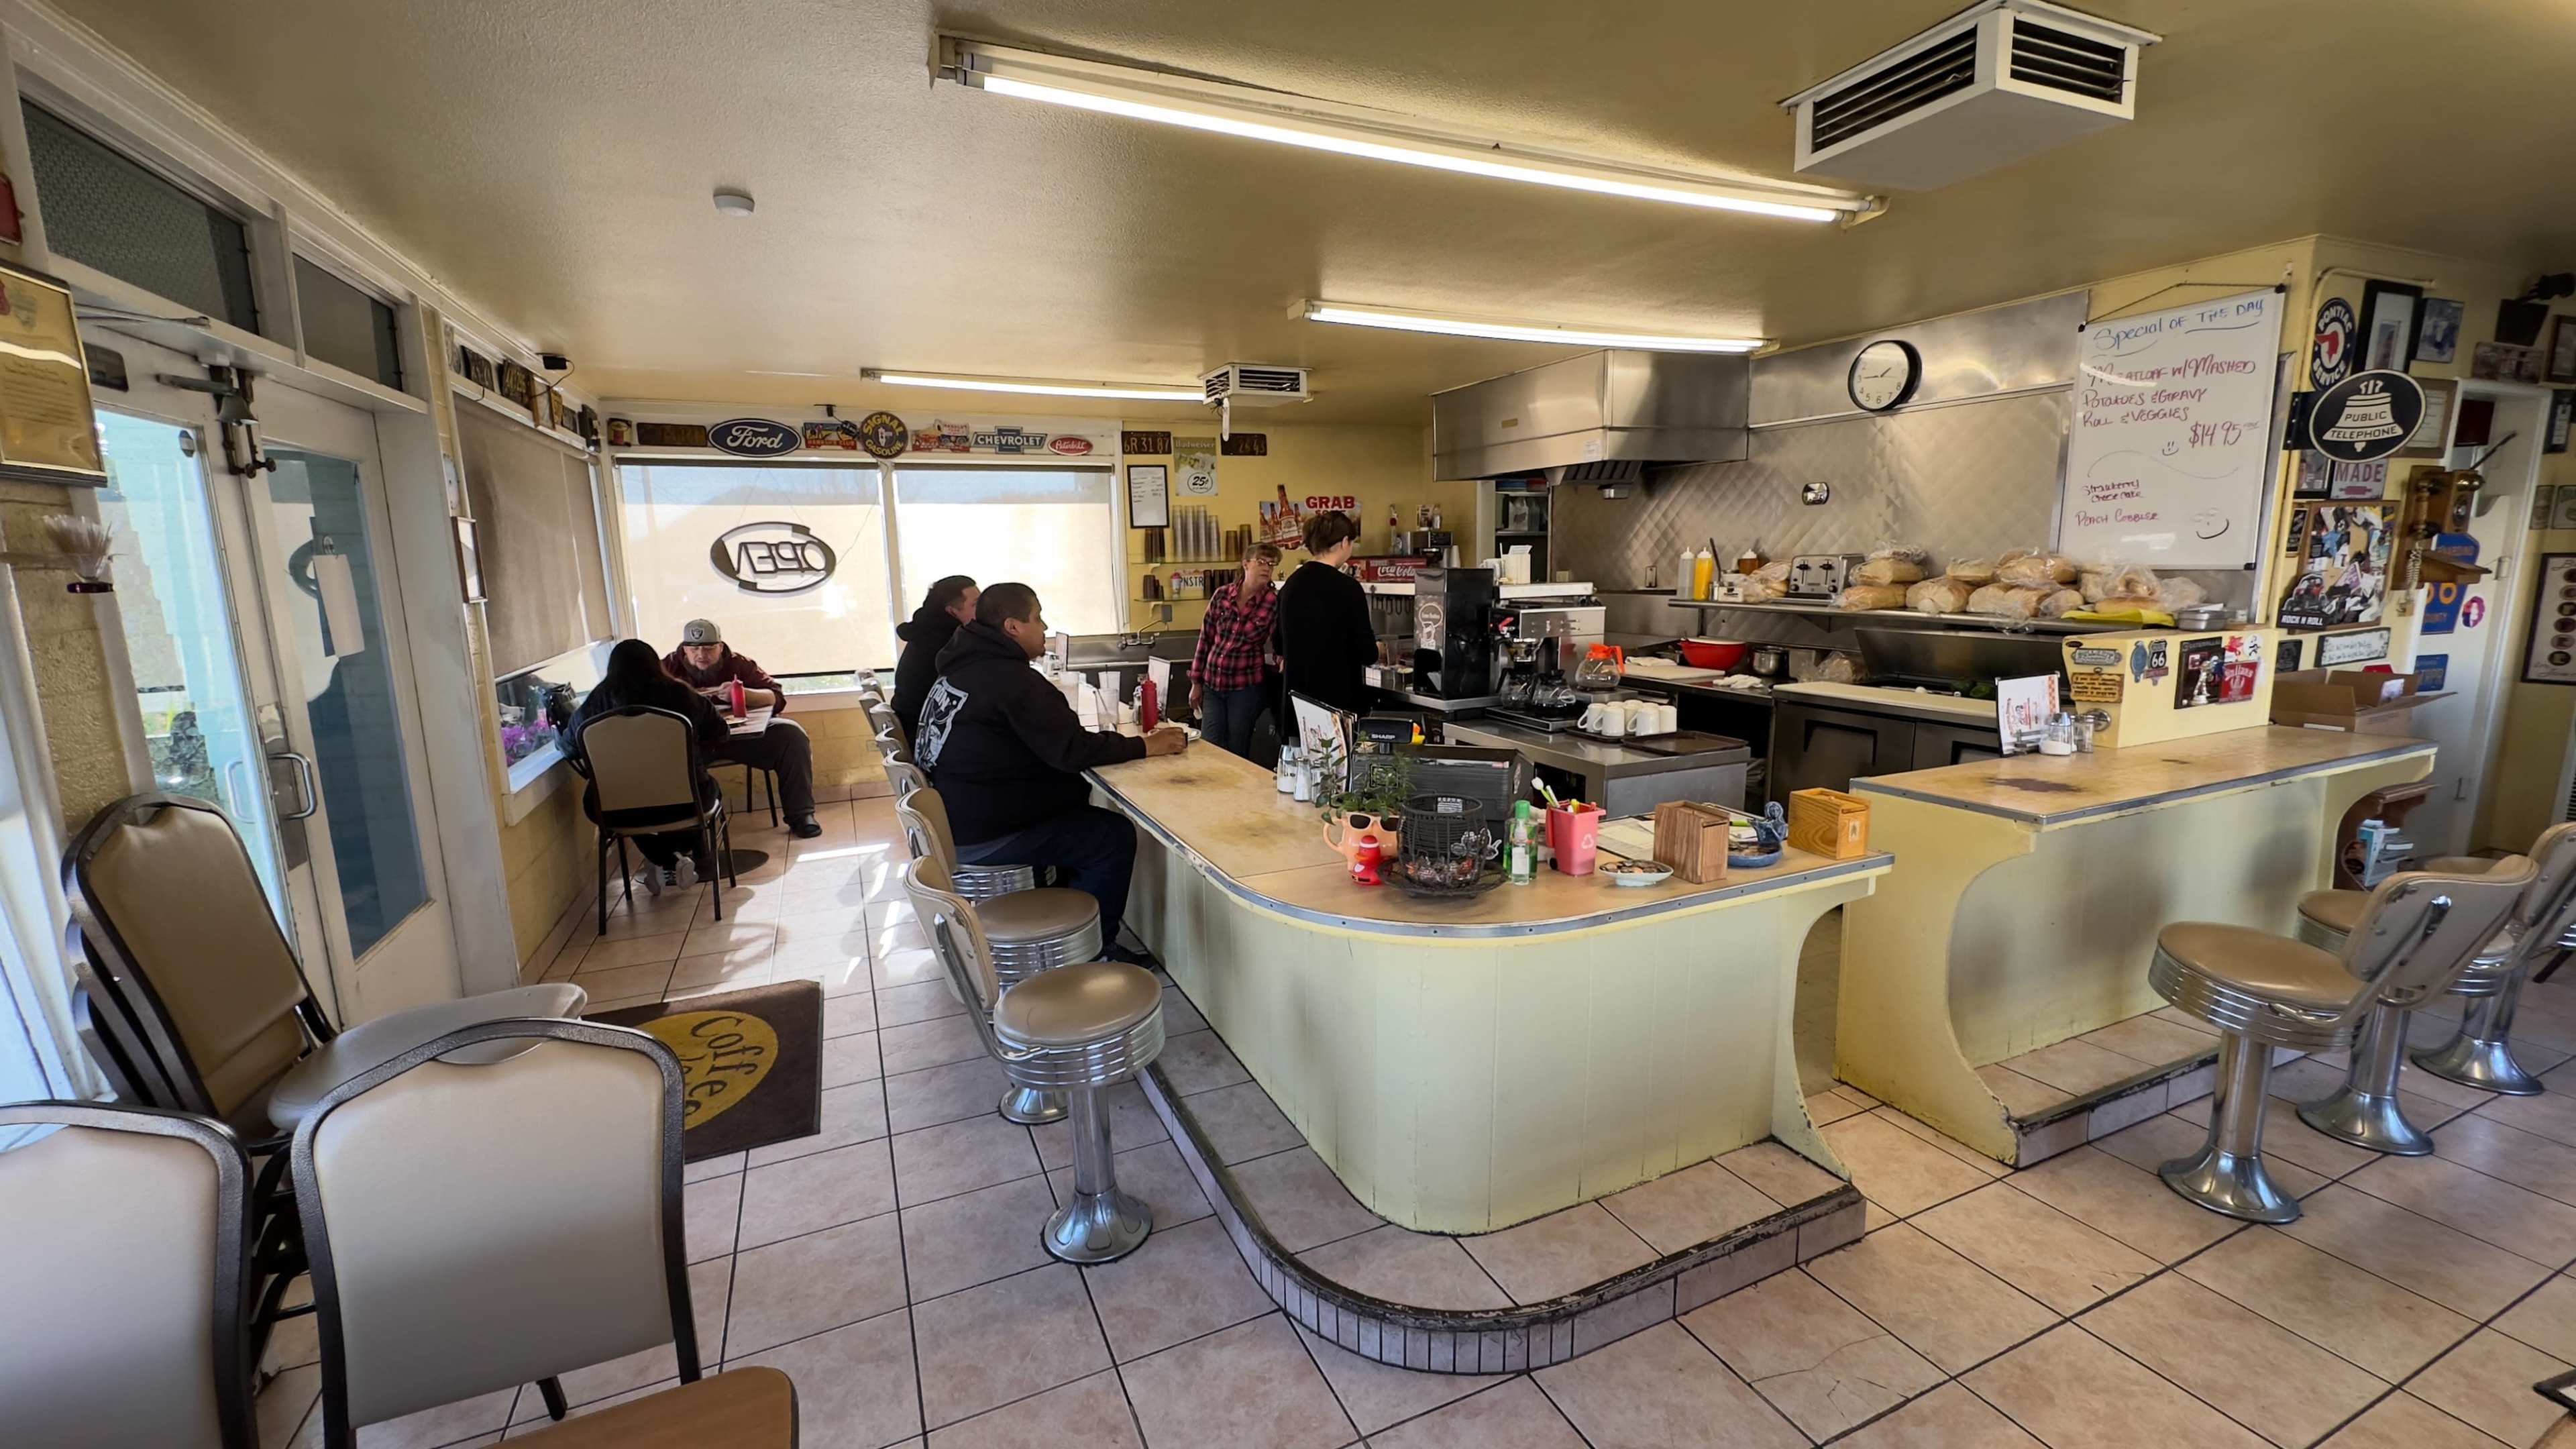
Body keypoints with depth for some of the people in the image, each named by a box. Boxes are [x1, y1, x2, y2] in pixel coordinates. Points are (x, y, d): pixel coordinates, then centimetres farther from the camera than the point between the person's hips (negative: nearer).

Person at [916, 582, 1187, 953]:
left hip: (951, 818, 10)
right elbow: (1073, 751, -23)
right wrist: (1145, 746, -13)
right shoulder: (1012, 679, -22)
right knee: (1116, 836, -5)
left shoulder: (965, 665, 7)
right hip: (984, 837, -10)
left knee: (1076, 801, 24)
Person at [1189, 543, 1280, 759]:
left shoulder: (1274, 603, -7)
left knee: (1237, 753, 6)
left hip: (1247, 687, -2)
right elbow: (1205, 638, 6)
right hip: (1212, 685, 3)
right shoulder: (1222, 595, 0)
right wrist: (1196, 683, 7)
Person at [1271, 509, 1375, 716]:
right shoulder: (1347, 587, -14)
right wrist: (1375, 650, 11)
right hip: (1339, 696, -6)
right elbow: (1367, 654, -11)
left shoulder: (1291, 584, 5)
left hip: (1298, 696, 7)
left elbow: (1278, 644, 16)